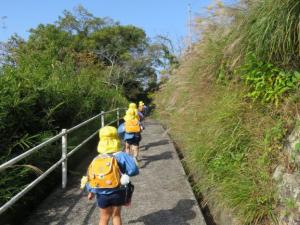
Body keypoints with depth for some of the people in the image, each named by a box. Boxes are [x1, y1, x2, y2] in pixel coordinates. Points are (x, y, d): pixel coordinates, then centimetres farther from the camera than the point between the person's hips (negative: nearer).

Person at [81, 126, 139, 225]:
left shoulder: (96, 160, -3)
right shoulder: (121, 156, -15)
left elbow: (90, 178, 2)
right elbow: (133, 170, -23)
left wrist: (91, 192, 18)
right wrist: (124, 172, -1)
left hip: (102, 195, 2)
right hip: (117, 193, -2)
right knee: (116, 215, 19)